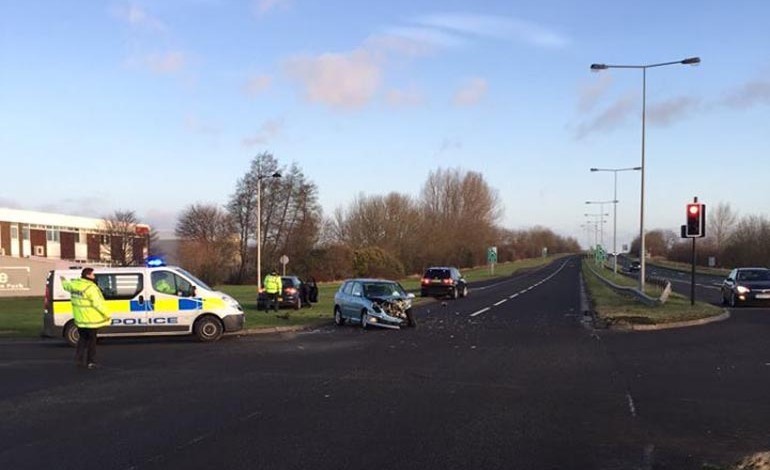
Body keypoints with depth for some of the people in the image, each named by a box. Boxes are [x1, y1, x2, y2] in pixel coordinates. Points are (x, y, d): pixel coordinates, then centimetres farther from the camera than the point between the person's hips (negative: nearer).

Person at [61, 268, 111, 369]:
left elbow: (66, 285, 29)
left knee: (82, 339, 20)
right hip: (91, 319, -7)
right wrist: (106, 315, -17)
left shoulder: (73, 284, 5)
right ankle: (91, 362, 8)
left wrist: (64, 281, 52)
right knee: (91, 340, 4)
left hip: (79, 319, 7)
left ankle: (78, 360, 21)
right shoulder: (91, 288, -20)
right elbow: (98, 303, -24)